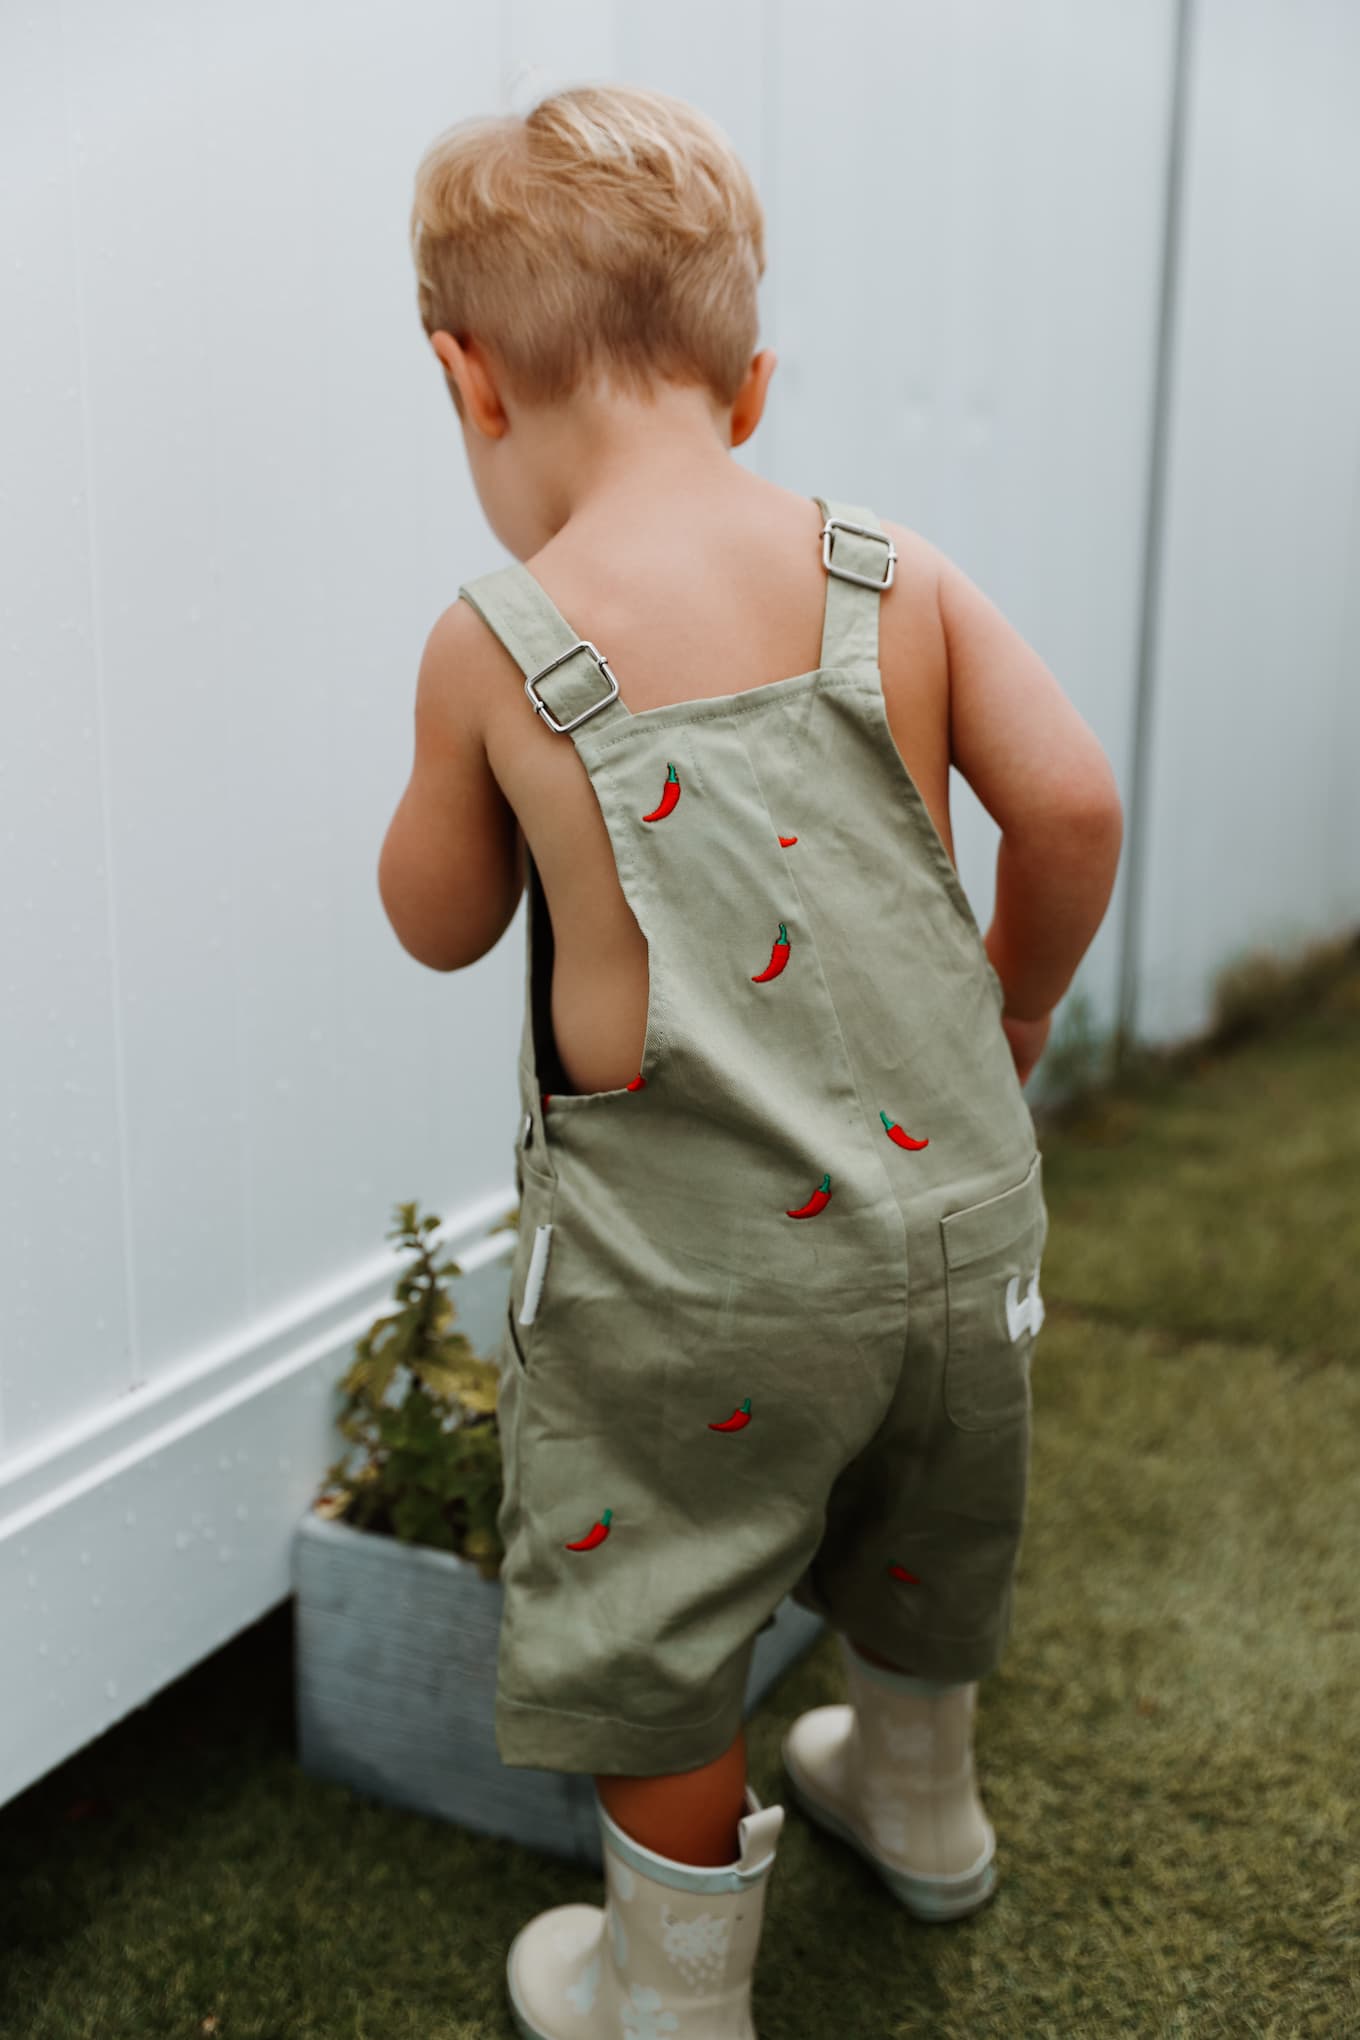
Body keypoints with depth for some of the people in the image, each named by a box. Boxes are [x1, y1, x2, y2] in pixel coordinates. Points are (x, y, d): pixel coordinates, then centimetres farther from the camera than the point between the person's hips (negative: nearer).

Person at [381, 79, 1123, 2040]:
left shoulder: (496, 643, -13)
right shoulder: (895, 573, -5)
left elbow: (440, 923, 0)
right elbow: (1075, 801, -7)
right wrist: (1019, 993, 10)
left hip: (697, 1269, -5)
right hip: (957, 1204, 5)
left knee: (661, 1647, 18)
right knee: (919, 1541, 31)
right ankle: (921, 1805, 57)